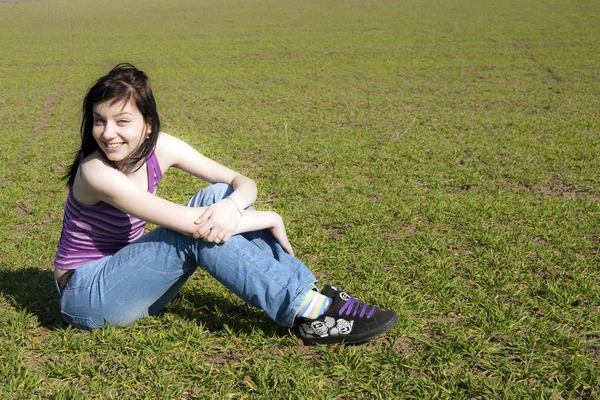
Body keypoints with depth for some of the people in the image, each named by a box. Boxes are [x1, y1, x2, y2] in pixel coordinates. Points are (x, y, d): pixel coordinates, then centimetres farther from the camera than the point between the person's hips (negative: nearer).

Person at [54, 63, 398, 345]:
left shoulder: (160, 148, -7)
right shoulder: (96, 172, -26)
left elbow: (243, 182, -6)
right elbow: (191, 222, -32)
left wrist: (232, 205, -31)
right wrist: (270, 219, -21)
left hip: (130, 279, 6)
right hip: (87, 296, -6)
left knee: (218, 197, -13)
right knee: (202, 229, -27)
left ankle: (312, 293, -17)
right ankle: (307, 311, -26)